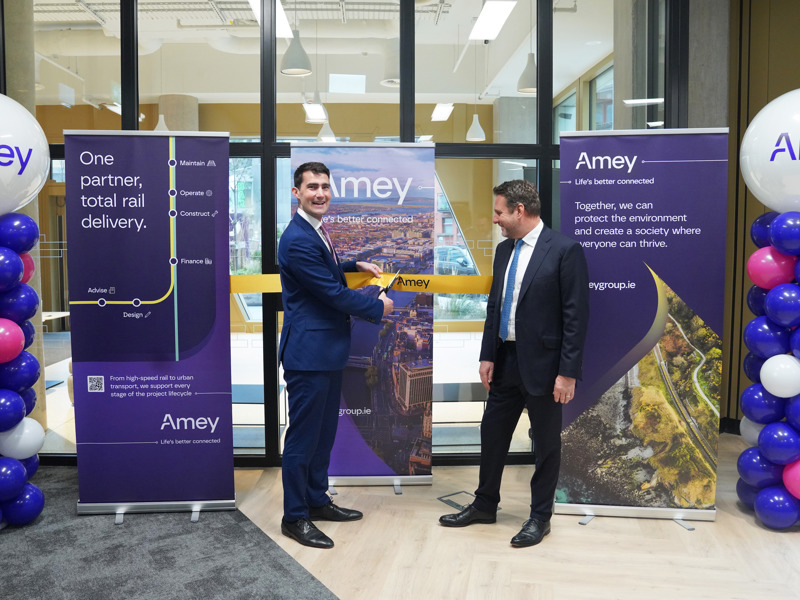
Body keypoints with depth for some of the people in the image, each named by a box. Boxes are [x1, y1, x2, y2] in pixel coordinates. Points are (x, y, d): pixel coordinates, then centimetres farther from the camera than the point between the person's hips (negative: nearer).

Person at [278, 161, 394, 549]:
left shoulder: (317, 232, 12)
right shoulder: (297, 240, -20)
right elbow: (333, 293, -19)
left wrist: (357, 265, 13)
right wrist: (379, 308, -7)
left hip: (328, 350, 10)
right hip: (308, 353, -10)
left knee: (323, 431, 19)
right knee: (303, 436, 2)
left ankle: (317, 501, 34)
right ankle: (294, 517, 16)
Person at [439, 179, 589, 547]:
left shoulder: (565, 250, -13)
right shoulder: (504, 250, 8)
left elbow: (576, 316, -15)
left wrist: (567, 372, -17)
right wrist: (488, 356, 7)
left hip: (542, 365, -7)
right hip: (505, 361, 7)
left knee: (546, 444, 9)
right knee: (492, 433, 15)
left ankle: (540, 517, 26)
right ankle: (484, 506, 33)